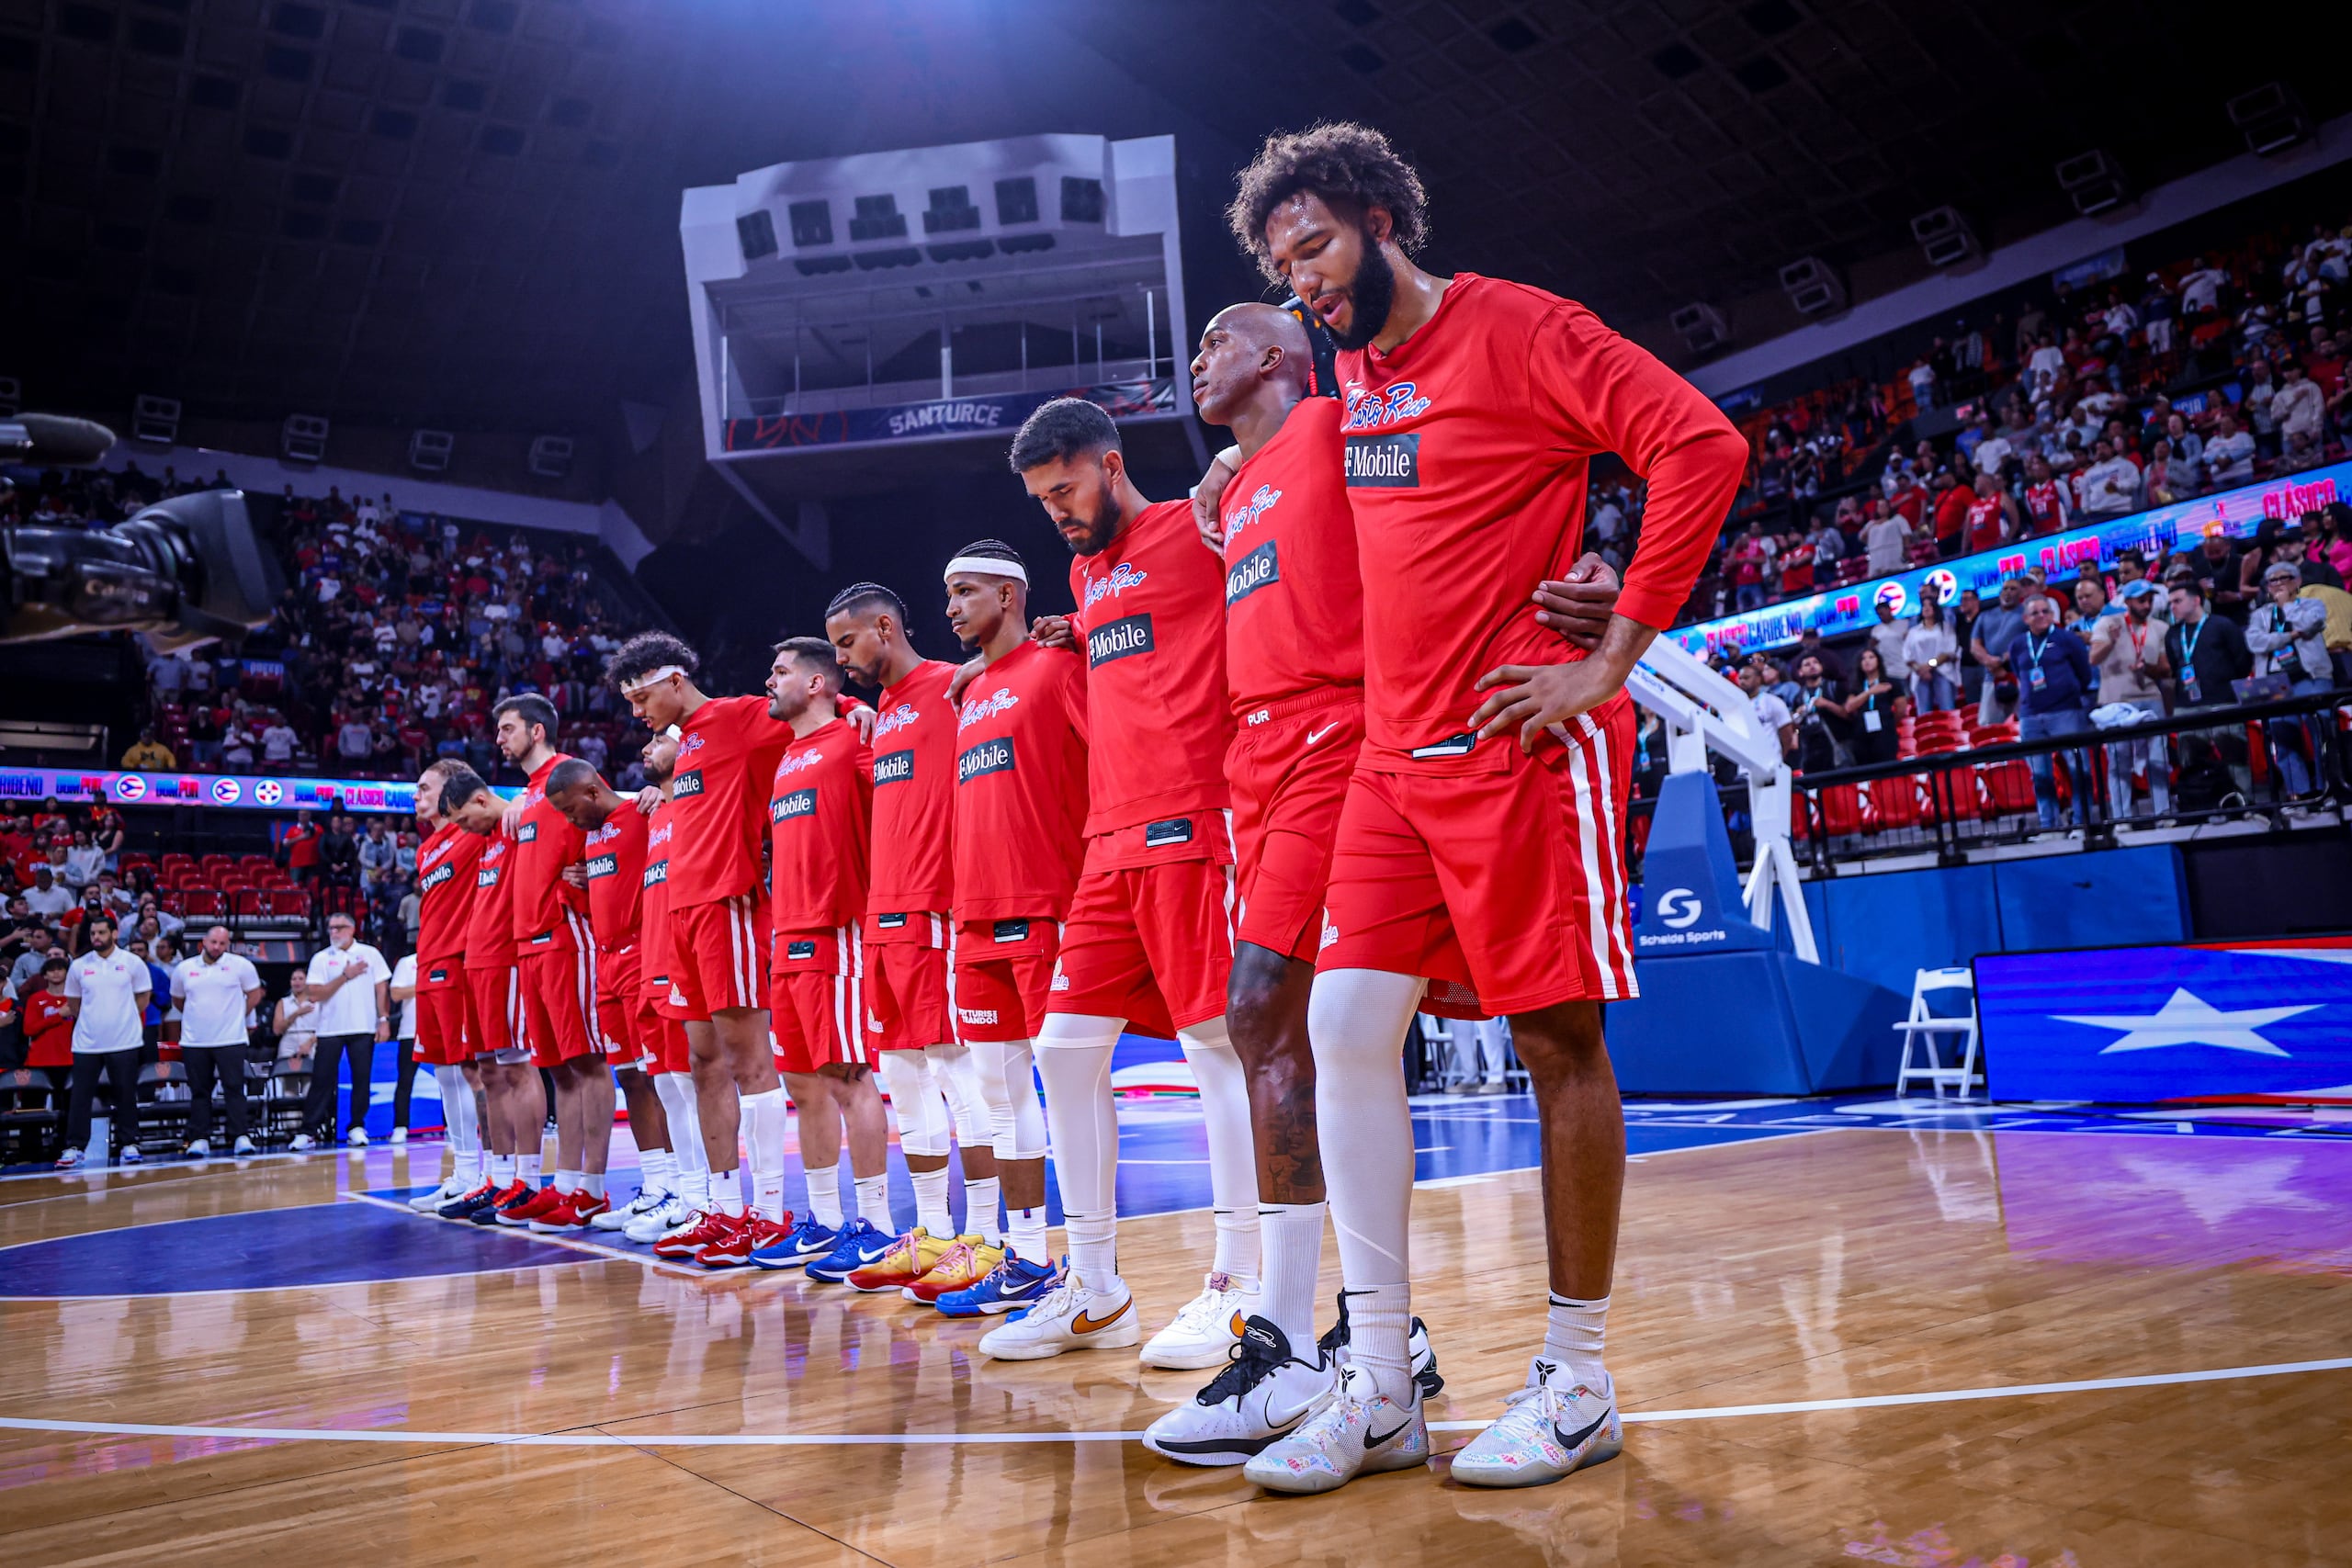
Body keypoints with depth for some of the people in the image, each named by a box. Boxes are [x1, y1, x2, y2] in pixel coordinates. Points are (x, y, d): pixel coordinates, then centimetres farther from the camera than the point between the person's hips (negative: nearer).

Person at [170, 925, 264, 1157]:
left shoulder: (240, 965, -1)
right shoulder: (184, 969, 5)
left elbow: (254, 995, 7)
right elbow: (177, 1000, 19)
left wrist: (235, 1015, 5)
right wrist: (197, 1017, 15)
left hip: (231, 1040, -2)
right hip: (194, 1042, 2)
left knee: (234, 1089, -4)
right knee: (199, 1092, 6)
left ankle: (240, 1137, -4)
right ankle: (199, 1139, 12)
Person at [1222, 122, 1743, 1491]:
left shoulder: (1515, 328, -5)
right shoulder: (1354, 373, 18)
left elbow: (1703, 447, -13)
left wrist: (1615, 658, -15)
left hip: (1523, 749, -7)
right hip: (1397, 758, 7)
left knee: (1559, 1040, 0)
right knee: (1347, 1026, -1)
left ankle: (1578, 1382, 15)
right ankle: (1381, 1390, 7)